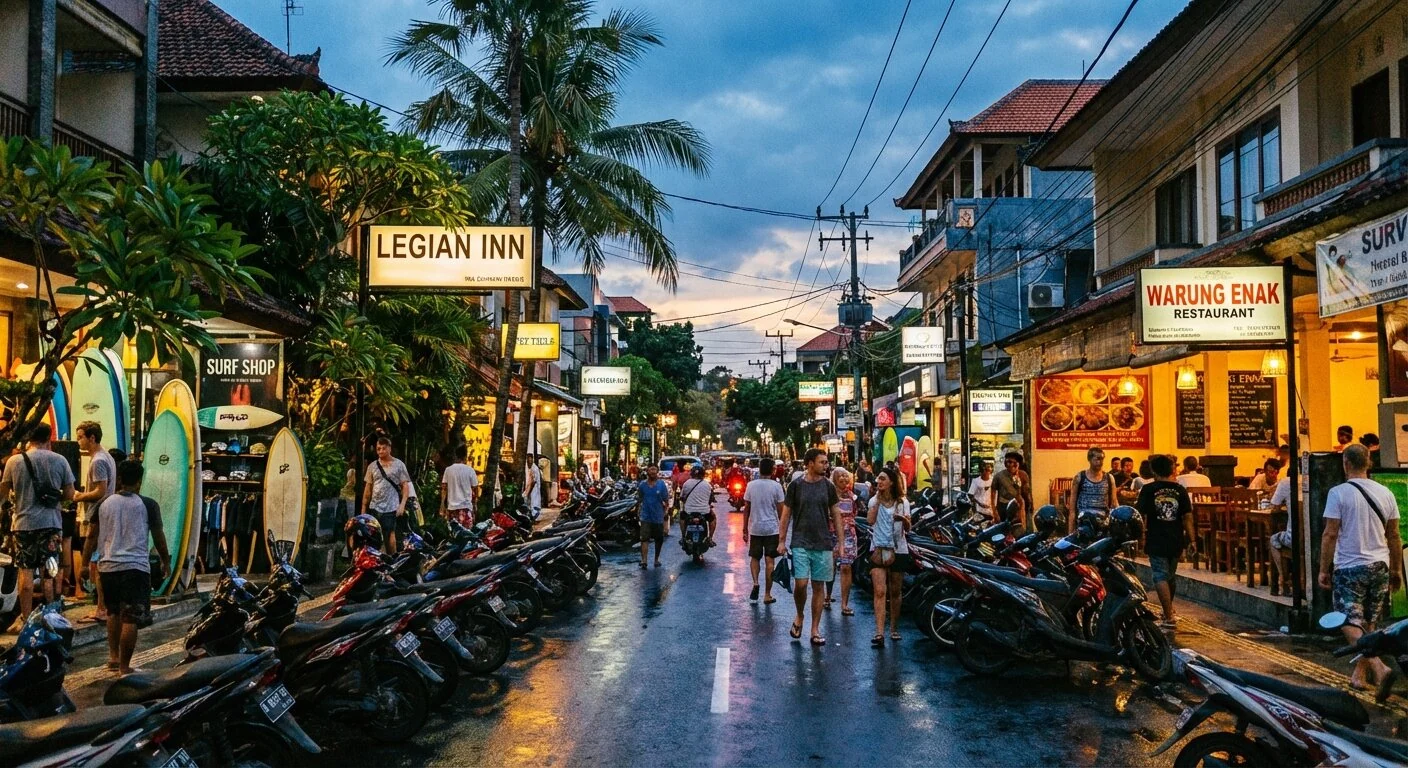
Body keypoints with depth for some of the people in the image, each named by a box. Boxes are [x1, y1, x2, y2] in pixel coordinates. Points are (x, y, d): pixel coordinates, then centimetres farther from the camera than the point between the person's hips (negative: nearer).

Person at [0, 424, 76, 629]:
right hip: (51, 523, 0)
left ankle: (26, 619, 8)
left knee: (26, 573, 5)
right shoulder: (59, 460, -4)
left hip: (24, 522, 0)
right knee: (49, 573, 8)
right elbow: (69, 495, -2)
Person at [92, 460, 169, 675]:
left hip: (107, 566, 5)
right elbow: (158, 537, 3)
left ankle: (113, 657, 24)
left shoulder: (104, 504, 7)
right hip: (135, 567, -5)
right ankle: (124, 667, -1)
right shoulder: (147, 505, -3)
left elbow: (92, 535, 11)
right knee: (130, 619, -2)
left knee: (113, 612, 24)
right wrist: (165, 561, 16)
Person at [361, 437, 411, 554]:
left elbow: (406, 486, -1)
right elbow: (368, 488, 13)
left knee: (390, 534, -1)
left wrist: (402, 505, -11)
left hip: (391, 508, -3)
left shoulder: (398, 465, 1)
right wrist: (363, 508, 10)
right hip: (374, 507, 3)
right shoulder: (372, 466, 11)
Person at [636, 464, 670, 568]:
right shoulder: (642, 484, 1)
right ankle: (643, 560, -17)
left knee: (659, 540, 12)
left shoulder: (662, 484, -3)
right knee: (644, 539, -12)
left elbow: (666, 501, 2)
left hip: (658, 517, 1)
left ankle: (656, 559, 27)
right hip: (646, 517, -1)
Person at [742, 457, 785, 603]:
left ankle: (755, 582, -8)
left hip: (755, 528, 2)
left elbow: (746, 509, 3)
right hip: (772, 528, -2)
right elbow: (780, 510, -4)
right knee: (769, 560, 4)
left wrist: (744, 529, 10)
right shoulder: (776, 486, -7)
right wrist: (783, 528, 8)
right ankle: (767, 595, 7)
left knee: (754, 558, 16)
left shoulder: (751, 485, 0)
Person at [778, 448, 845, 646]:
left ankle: (815, 630, 13)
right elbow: (786, 514, 4)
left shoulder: (828, 486, 5)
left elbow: (836, 515, 10)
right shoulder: (796, 485, -1)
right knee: (801, 584, -12)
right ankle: (799, 616, 16)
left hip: (823, 544, 2)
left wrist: (840, 542, 5)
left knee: (819, 586, 4)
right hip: (800, 543, -2)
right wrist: (782, 541, 0)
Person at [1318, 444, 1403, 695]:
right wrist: (1397, 570, 19)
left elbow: (1330, 534, -11)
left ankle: (1379, 668, -23)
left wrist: (1324, 569, -4)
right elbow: (1393, 536, 10)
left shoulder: (1339, 493, -10)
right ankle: (1360, 674, 21)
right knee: (1369, 624, 15)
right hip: (1380, 567, 5)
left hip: (1349, 567, -5)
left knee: (1351, 625, -4)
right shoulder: (1385, 493, 4)